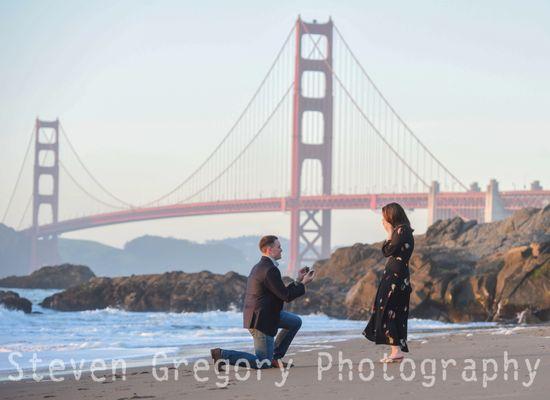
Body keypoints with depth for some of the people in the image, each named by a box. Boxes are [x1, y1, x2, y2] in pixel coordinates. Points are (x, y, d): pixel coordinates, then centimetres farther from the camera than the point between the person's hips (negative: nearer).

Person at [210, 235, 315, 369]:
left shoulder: (260, 267, 13)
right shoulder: (270, 270, -20)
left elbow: (281, 293, 18)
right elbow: (286, 296, -19)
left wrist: (298, 281, 14)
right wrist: (303, 284, -6)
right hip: (261, 320, -10)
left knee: (296, 322, 18)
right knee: (263, 364, -3)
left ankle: (275, 357, 18)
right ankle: (222, 355, -8)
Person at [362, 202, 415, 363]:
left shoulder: (402, 230, -11)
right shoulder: (399, 231, 18)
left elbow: (388, 251, -14)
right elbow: (387, 252, 17)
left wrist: (390, 233, -8)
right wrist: (390, 232, 14)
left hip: (395, 276, -10)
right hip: (393, 276, 10)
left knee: (387, 312, -11)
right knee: (395, 315, 9)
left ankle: (397, 351, -17)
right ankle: (397, 351, 8)